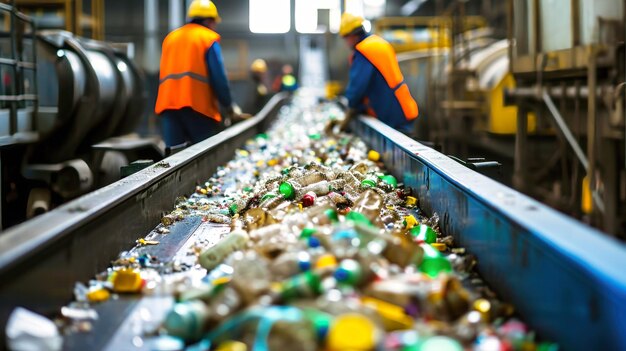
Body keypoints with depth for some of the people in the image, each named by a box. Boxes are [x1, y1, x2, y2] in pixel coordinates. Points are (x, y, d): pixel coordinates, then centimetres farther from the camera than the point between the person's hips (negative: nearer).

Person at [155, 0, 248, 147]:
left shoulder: (170, 38, 21)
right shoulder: (209, 39, 2)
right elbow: (219, 78, -4)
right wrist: (230, 107, 4)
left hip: (168, 104, 6)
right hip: (198, 104, -5)